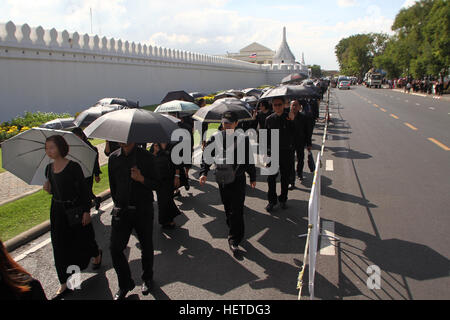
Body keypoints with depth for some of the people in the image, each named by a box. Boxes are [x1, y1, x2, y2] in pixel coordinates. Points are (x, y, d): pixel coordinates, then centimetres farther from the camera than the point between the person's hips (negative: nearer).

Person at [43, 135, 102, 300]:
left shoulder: (73, 167, -15)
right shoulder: (49, 168, 3)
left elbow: (84, 190, -13)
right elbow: (54, 190, 15)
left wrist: (86, 211, -15)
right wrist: (48, 189, -8)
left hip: (74, 209, -6)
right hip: (57, 211, 6)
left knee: (82, 239, 10)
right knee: (60, 247, 7)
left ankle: (97, 254, 45)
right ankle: (65, 284, 17)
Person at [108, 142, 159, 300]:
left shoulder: (146, 156, -7)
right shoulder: (113, 158, 2)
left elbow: (156, 185, -6)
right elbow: (113, 184, 14)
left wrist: (142, 179, -24)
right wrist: (118, 203, 12)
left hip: (143, 210, -2)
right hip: (121, 210, 2)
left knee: (146, 246, 12)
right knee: (115, 248, -1)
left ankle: (147, 278, 36)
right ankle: (125, 284, 19)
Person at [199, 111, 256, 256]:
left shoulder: (243, 138, -4)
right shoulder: (215, 138, 0)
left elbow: (249, 159, 4)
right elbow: (206, 156, 3)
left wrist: (253, 177, 9)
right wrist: (204, 172, -9)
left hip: (238, 179, -2)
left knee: (236, 209, -5)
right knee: (227, 207, 14)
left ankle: (234, 239, 4)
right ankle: (234, 234, 34)